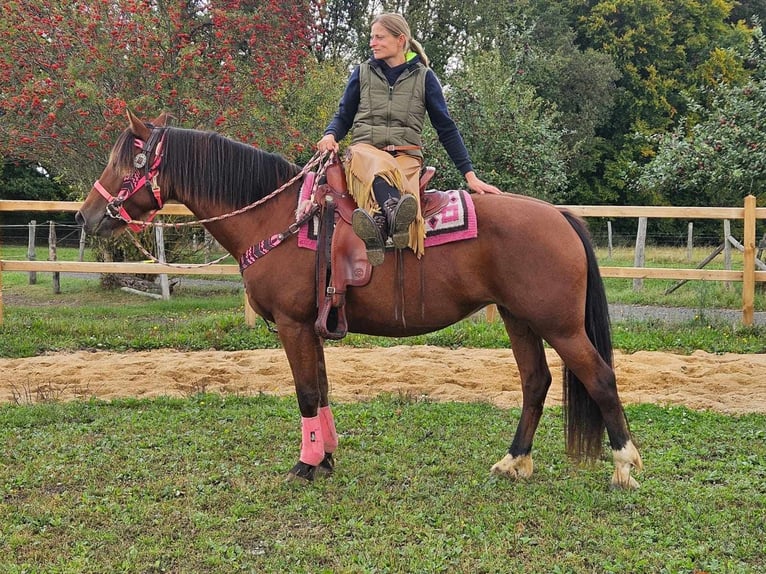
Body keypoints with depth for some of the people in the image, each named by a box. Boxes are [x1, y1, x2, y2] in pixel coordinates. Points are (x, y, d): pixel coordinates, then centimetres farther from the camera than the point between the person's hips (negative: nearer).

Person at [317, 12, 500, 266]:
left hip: (406, 155, 1)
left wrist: (470, 175, 4)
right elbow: (343, 117, 19)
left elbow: (446, 129, 10)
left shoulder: (424, 77, 9)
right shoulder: (362, 72, 13)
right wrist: (331, 135, -7)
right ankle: (395, 213, -66)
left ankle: (378, 224, -65)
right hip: (364, 149, 0)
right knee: (380, 166, -39)